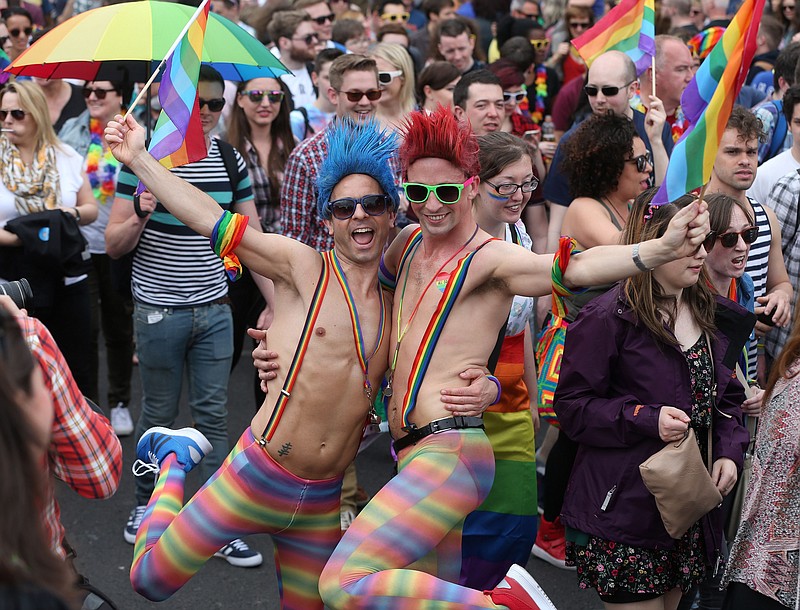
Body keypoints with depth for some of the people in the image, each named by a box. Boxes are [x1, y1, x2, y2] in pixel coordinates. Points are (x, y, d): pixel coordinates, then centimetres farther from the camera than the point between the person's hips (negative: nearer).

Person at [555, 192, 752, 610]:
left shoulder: (711, 316, 9)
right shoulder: (607, 319, -14)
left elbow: (727, 396, 17)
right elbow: (572, 406, -13)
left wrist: (729, 450, -1)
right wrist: (646, 419, -24)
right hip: (623, 508, -7)